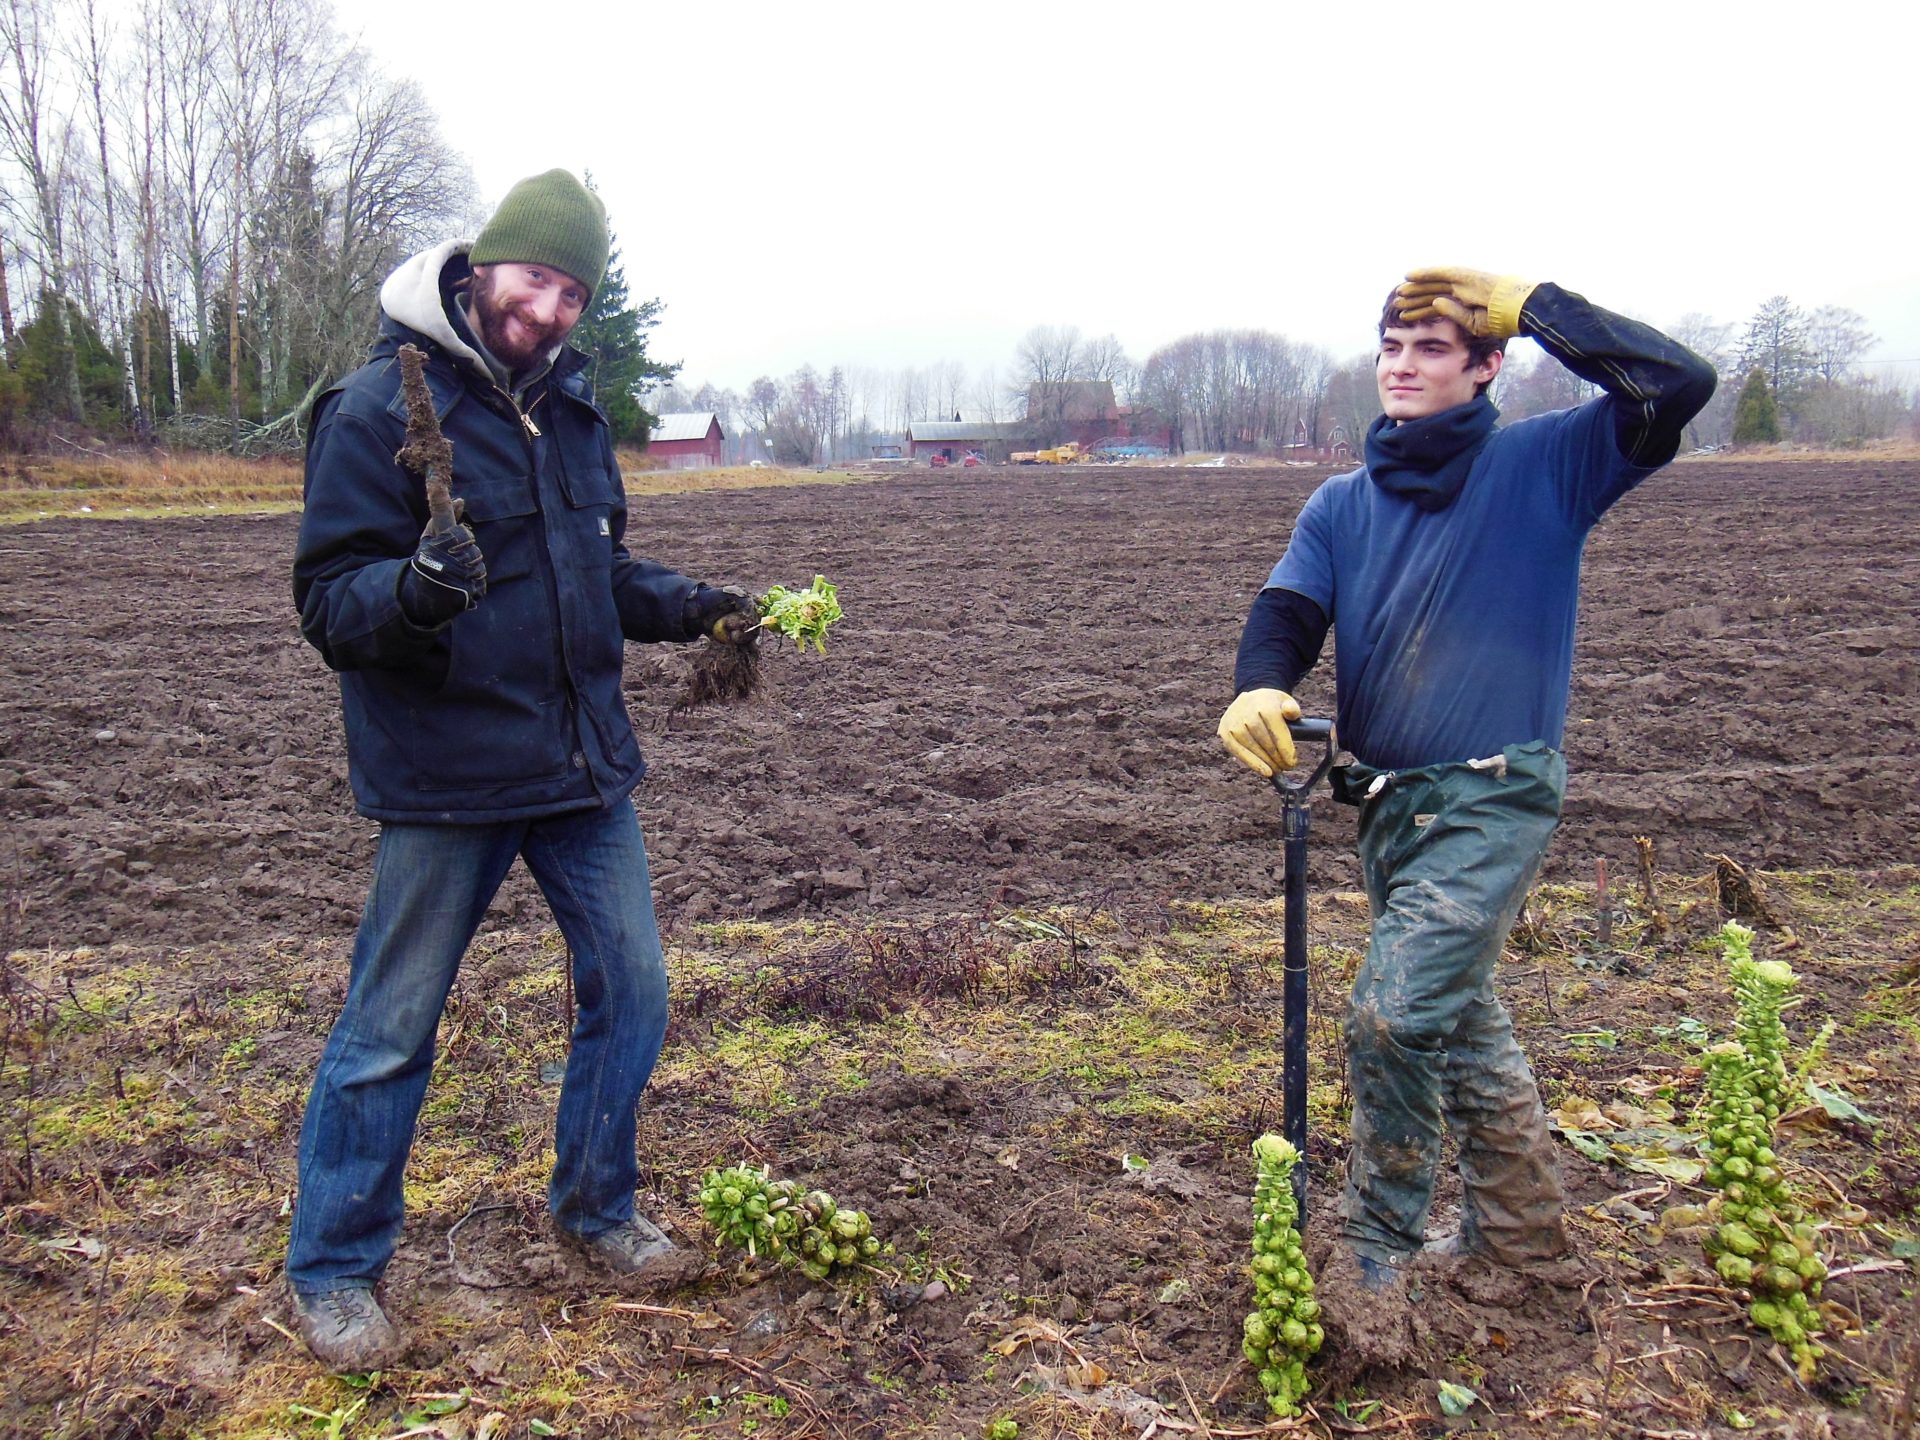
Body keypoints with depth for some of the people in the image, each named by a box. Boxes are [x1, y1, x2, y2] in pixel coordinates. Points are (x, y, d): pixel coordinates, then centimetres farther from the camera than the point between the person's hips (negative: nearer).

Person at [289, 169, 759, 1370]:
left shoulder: (571, 408, 9)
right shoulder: (381, 405, -12)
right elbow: (329, 600, -16)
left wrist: (689, 607, 4)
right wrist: (416, 588, -36)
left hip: (587, 762, 7)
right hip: (446, 775, -6)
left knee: (631, 993, 12)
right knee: (390, 1030, 6)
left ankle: (597, 1210, 34)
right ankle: (334, 1272, 25)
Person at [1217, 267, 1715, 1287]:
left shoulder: (1542, 467, -4)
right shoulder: (1342, 505, 9)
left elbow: (1679, 384, -16)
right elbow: (1288, 609, -7)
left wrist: (1531, 306, -12)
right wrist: (1259, 690, -29)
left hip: (1495, 797, -6)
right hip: (1387, 800, 7)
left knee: (1393, 1012, -16)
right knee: (1460, 1018, 19)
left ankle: (1375, 1251, 3)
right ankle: (1517, 1231, 37)